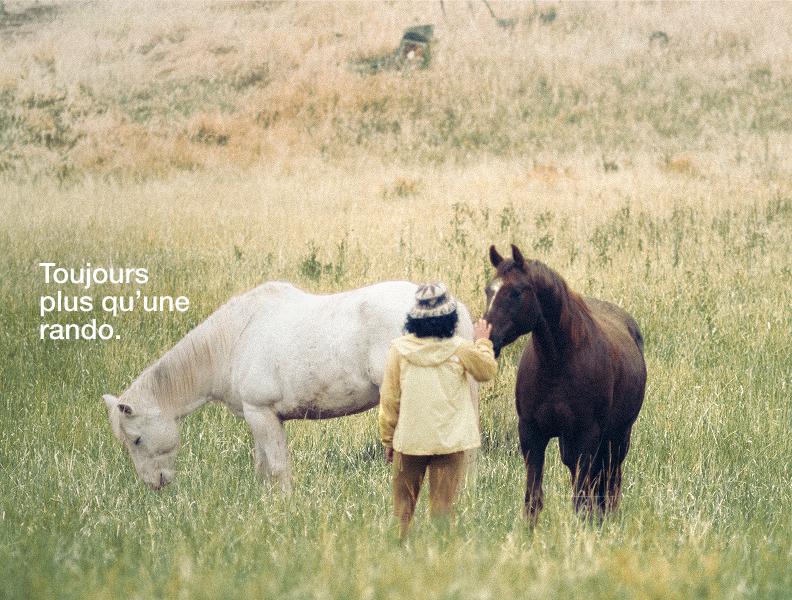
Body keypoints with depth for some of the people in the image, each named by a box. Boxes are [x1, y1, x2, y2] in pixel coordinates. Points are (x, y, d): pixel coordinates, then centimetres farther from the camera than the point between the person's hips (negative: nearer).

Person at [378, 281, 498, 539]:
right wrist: (483, 343, 28)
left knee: (404, 503, 14)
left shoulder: (399, 349, -6)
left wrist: (388, 439, 11)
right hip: (449, 440, -1)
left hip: (408, 439, 1)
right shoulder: (459, 350, -9)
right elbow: (487, 371, 11)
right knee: (441, 504, 5)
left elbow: (389, 399, 1)